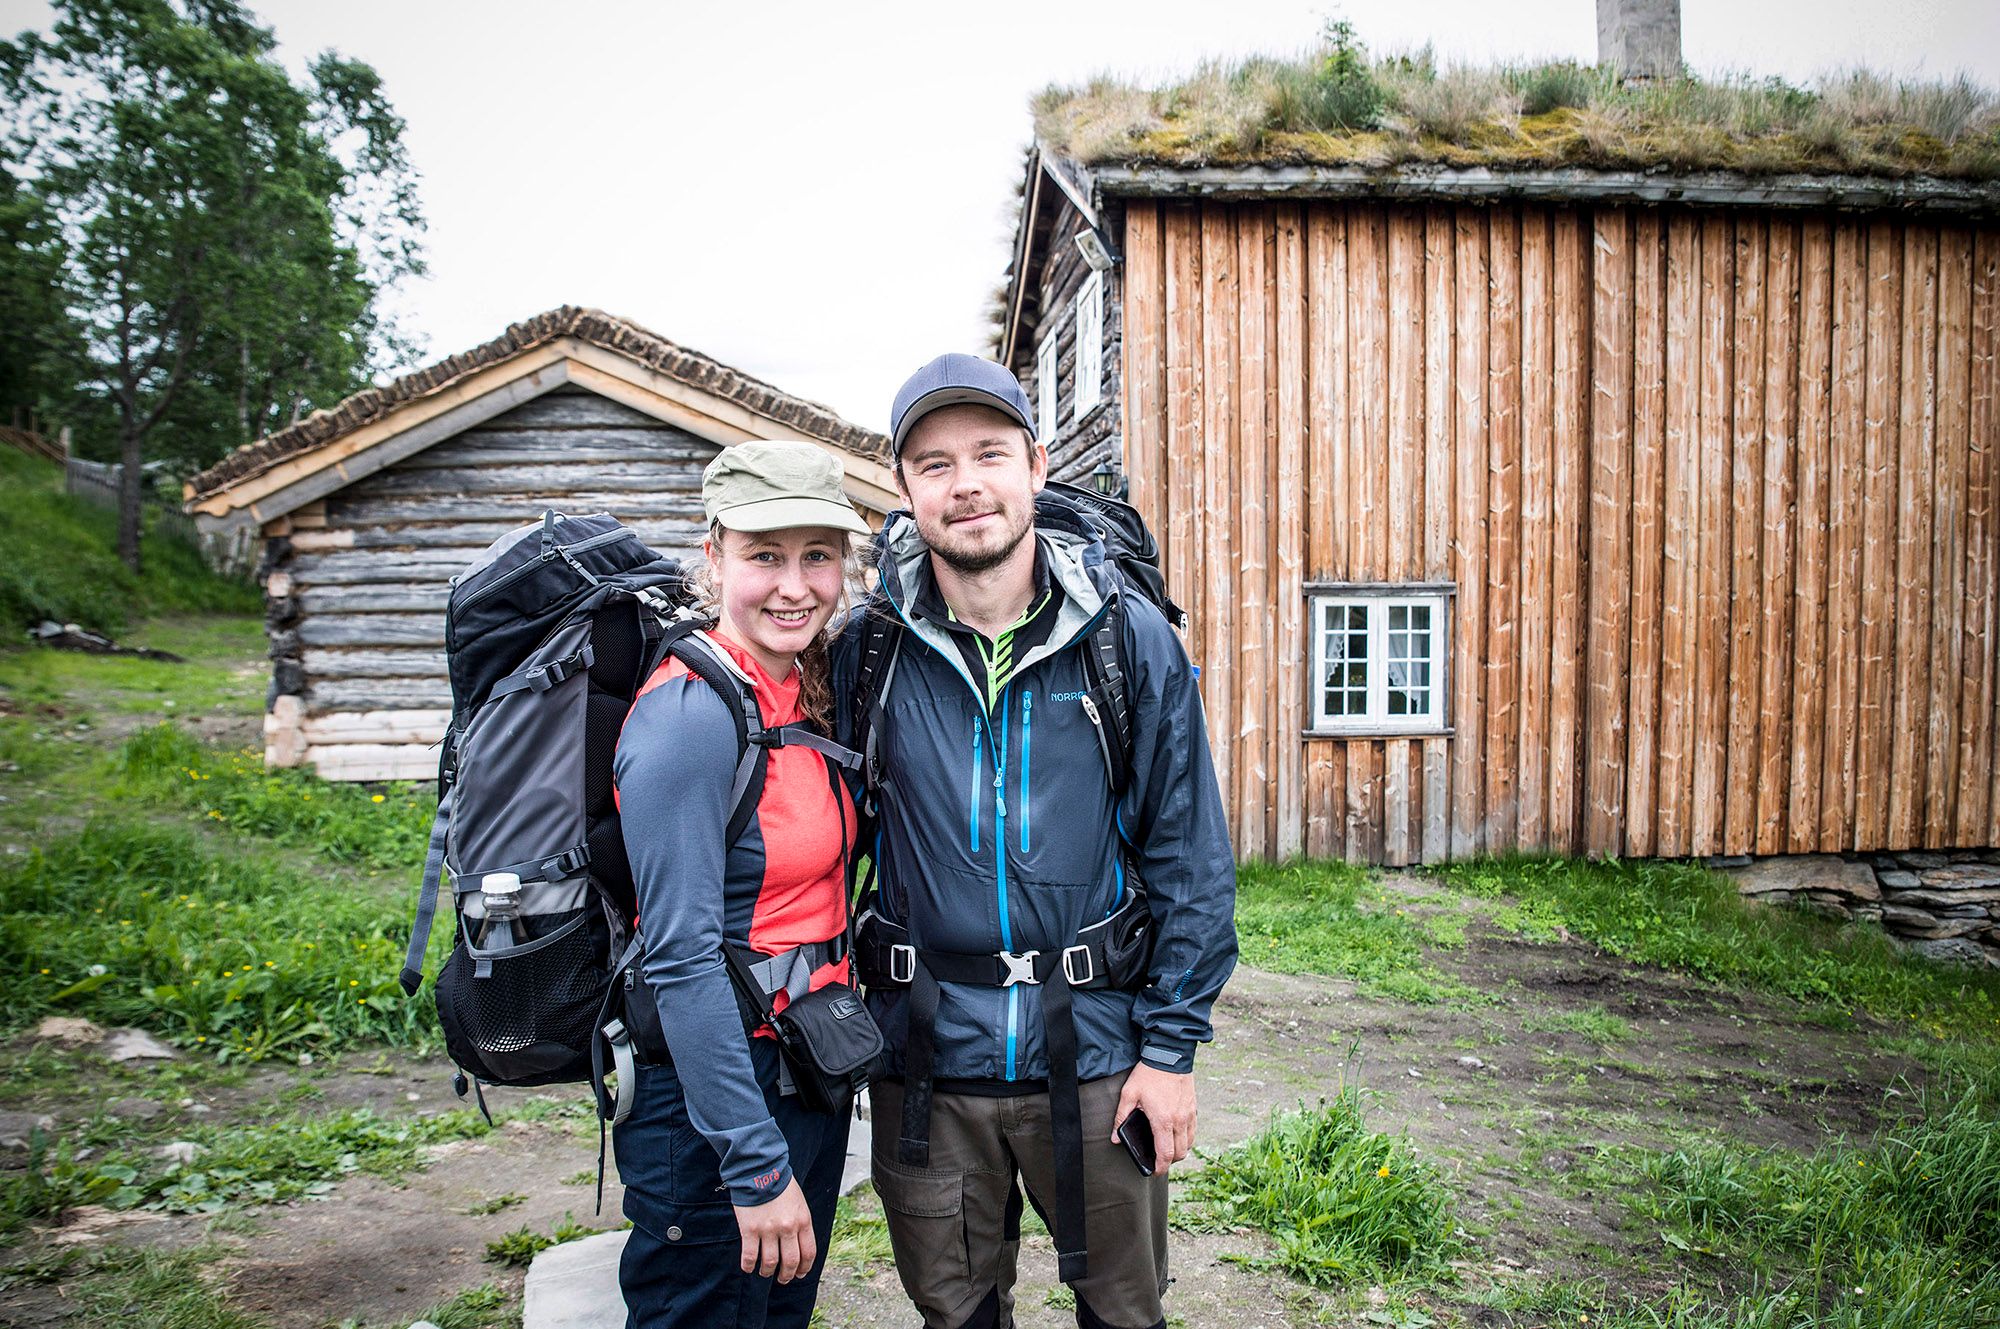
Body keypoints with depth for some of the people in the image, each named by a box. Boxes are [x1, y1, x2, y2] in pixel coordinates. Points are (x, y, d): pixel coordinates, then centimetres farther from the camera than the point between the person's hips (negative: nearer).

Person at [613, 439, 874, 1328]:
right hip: (714, 1090, -8)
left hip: (808, 1076, 8)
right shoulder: (690, 714, -21)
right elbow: (681, 960, -23)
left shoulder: (806, 698, 4)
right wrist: (757, 1166, -21)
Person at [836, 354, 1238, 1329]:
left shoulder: (1131, 640, -7)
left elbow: (1190, 859, -4)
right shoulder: (866, 652, -4)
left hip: (1095, 1053, 0)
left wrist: (1172, 1045, -5)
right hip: (925, 1062, 1)